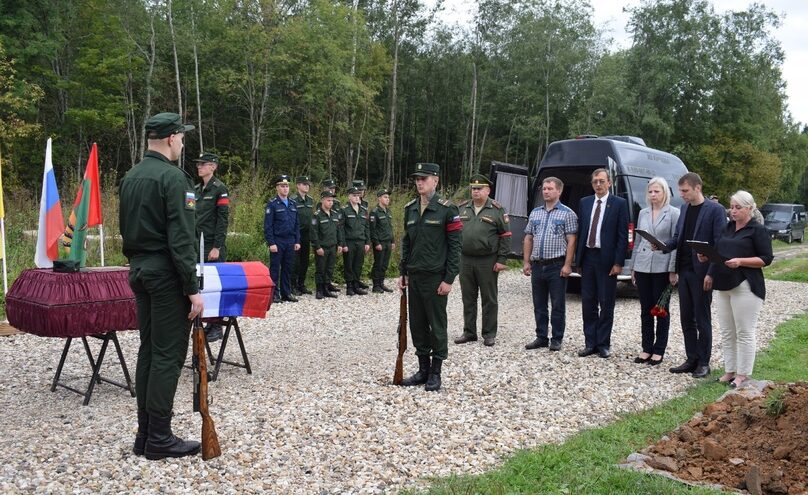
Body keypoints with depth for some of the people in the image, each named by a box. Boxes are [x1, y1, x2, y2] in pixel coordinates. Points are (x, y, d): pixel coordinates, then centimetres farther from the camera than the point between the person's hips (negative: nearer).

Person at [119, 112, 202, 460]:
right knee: (168, 354, -3)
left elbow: (126, 229, 17)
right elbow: (181, 238, -19)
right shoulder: (173, 177, -14)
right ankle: (159, 439, 3)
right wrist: (193, 288, -18)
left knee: (148, 350, 13)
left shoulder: (130, 177, 12)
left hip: (139, 271, 9)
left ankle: (144, 434, 19)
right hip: (166, 274, -9)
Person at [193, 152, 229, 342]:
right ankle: (209, 323, 16)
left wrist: (217, 247, -17)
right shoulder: (196, 189, 14)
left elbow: (222, 220, -12)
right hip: (198, 245, 7)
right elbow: (193, 218, 17)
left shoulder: (219, 188, -7)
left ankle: (217, 327, 5)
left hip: (213, 246, -7)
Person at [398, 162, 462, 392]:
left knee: (437, 326, 4)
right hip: (414, 277, 6)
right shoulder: (410, 208, 9)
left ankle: (435, 373, 15)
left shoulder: (447, 209, -9)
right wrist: (403, 273, 11)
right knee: (417, 325, 11)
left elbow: (454, 246, -10)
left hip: (436, 278, -6)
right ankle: (423, 369, 23)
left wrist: (449, 279, -13)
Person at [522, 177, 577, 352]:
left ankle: (557, 339, 12)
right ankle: (541, 337, 20)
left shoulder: (567, 213, -2)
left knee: (558, 306, 2)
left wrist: (567, 265, -14)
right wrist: (526, 262, 7)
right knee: (539, 305, 11)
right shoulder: (535, 213, 13)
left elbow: (571, 241, -7)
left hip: (557, 266, -5)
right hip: (537, 265, 5)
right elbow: (528, 239, 14)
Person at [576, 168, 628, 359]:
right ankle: (590, 343, 16)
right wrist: (579, 258, 6)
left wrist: (618, 263, -11)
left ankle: (603, 344, 13)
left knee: (606, 304, 3)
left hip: (606, 259, -4)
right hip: (587, 256, 4)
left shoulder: (619, 204, -2)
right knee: (588, 302, 8)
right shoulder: (585, 202, 11)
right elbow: (580, 230, 11)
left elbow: (623, 236, -5)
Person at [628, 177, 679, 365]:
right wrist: (633, 266, 12)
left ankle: (659, 350, 13)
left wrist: (673, 270, -12)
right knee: (645, 309, 9)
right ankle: (647, 348, 17)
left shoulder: (673, 213, -3)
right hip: (642, 266, 4)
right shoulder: (643, 213, 11)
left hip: (662, 267, -4)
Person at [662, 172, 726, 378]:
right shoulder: (684, 209, 13)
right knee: (686, 318, 11)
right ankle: (691, 359, 20)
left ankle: (703, 363, 13)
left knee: (702, 319, 2)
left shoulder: (715, 209, -9)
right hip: (684, 271, 7)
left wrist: (711, 273, -17)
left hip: (701, 273, -7)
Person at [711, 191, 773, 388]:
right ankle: (729, 371, 19)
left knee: (744, 333, -1)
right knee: (727, 333, 10)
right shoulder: (728, 227, 16)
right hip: (723, 285, 7)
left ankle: (742, 375, 5)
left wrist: (740, 261, -20)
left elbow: (766, 259, -8)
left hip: (746, 287, -7)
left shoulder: (758, 230, -4)